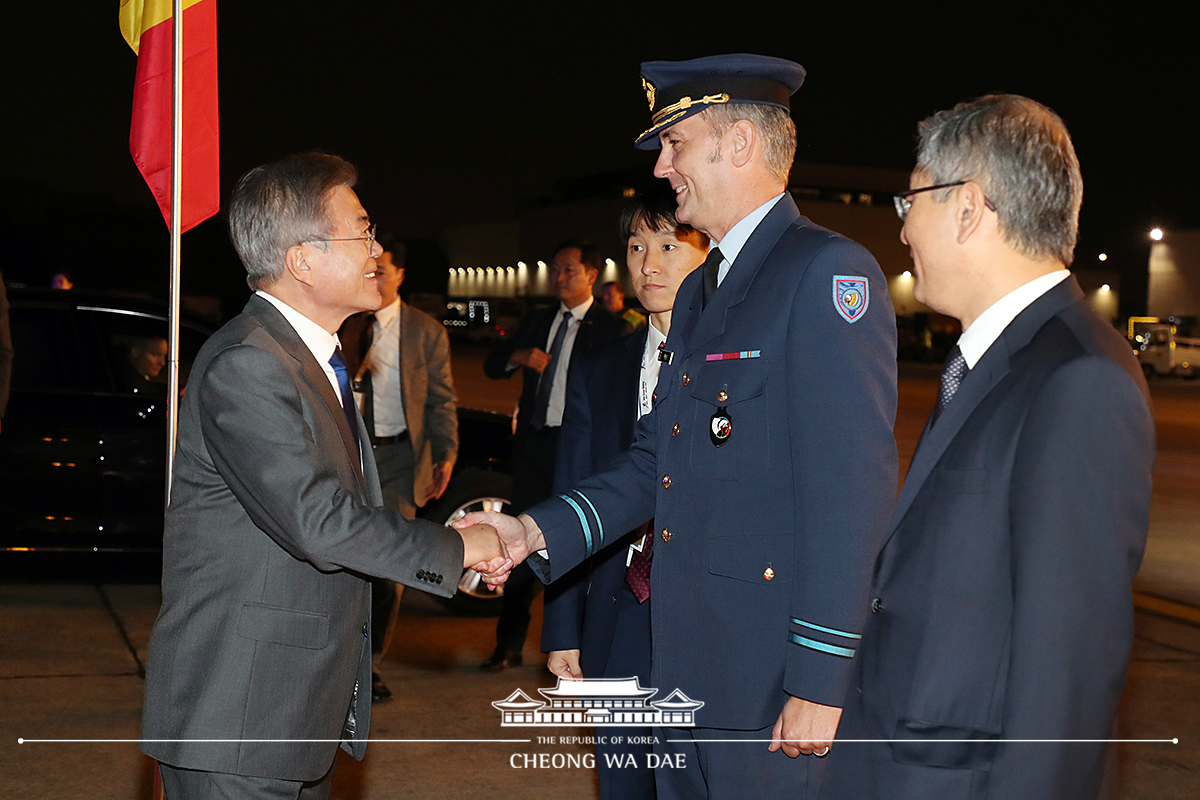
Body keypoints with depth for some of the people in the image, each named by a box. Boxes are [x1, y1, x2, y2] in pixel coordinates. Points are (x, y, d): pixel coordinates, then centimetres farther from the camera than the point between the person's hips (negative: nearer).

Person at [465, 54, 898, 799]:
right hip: (686, 668, 9)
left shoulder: (828, 272, -13)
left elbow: (853, 490, -19)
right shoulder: (699, 291, 17)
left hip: (774, 682, -9)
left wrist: (821, 682, -20)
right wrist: (535, 531, 3)